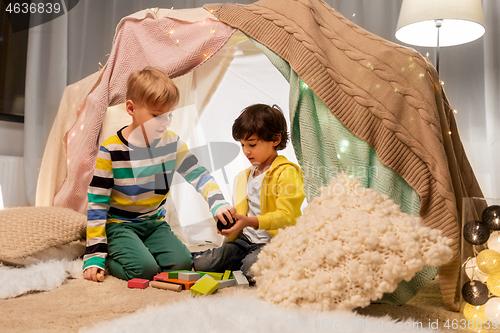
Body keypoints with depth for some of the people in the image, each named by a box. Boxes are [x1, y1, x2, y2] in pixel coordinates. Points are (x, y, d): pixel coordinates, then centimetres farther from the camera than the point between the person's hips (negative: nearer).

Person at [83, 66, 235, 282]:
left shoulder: (172, 143, -3)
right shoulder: (111, 150, -15)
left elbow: (198, 174, -3)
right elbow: (97, 203, -12)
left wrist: (218, 203, -25)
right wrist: (94, 255, -14)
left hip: (155, 224, 4)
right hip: (120, 225, -4)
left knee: (182, 263, -16)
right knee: (144, 269, -25)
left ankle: (141, 251, 10)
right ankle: (109, 256, 5)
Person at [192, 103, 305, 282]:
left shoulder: (287, 173, -10)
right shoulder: (244, 176, 16)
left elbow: (285, 216, -19)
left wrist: (250, 222, -30)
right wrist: (229, 225, 3)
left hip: (274, 241, -5)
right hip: (246, 239, 6)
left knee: (252, 266, -34)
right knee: (201, 264, -12)